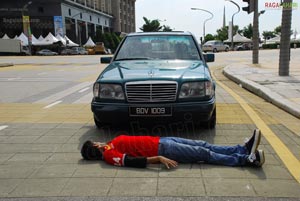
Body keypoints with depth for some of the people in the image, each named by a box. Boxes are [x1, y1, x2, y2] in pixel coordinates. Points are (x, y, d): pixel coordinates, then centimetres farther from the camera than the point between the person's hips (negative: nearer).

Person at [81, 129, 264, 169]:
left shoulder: (112, 143, 15)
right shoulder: (109, 155, -11)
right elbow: (133, 162, -23)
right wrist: (158, 158, -30)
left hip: (160, 140, 8)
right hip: (160, 149, -8)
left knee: (203, 145, 1)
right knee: (204, 153, -10)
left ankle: (244, 149, 4)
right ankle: (247, 159, -5)